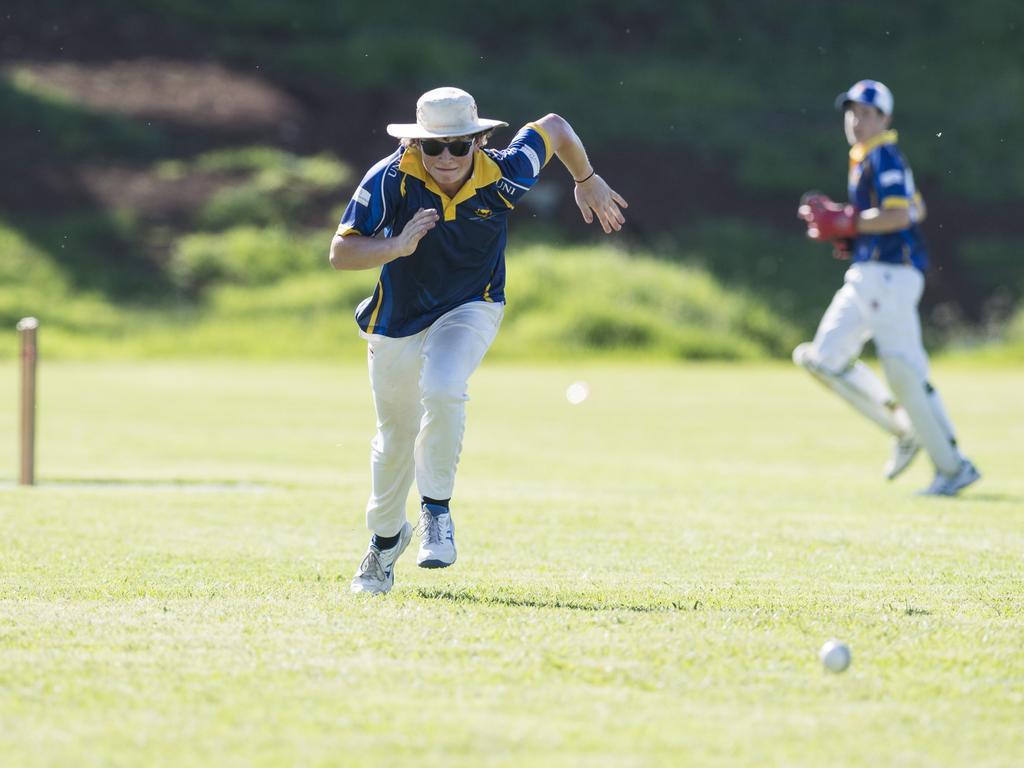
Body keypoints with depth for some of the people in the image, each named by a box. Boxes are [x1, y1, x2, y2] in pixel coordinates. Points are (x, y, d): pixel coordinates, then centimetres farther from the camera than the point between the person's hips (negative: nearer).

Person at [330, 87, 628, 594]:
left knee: (443, 390, -32)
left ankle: (437, 510, -11)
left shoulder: (504, 175, -24)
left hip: (471, 309, -1)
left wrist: (587, 181, 12)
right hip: (399, 318, 1)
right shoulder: (391, 179, -26)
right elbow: (340, 253, -25)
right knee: (396, 434, 16)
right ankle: (386, 537, 44)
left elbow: (554, 128, -4)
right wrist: (396, 246, -41)